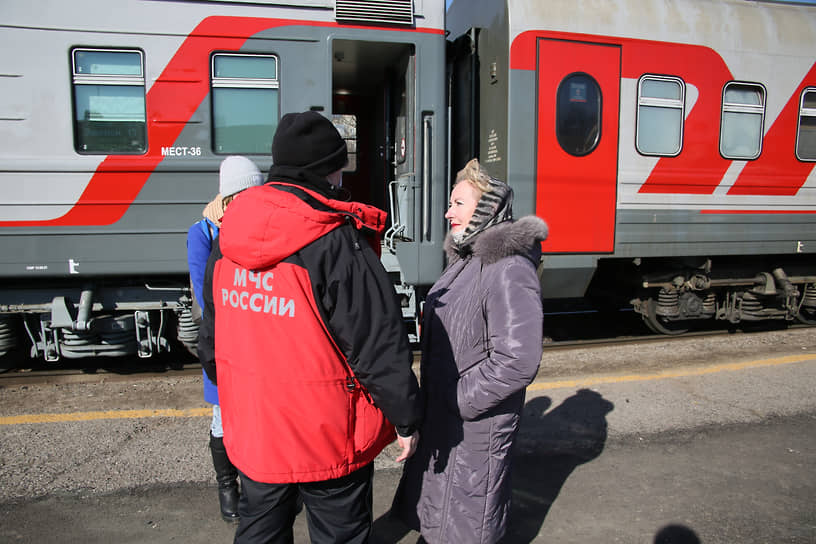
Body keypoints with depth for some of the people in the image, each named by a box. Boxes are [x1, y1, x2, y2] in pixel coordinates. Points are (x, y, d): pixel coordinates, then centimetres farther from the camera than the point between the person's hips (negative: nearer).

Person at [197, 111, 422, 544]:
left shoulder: (227, 240, 0)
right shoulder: (339, 246, -23)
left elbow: (212, 334, 11)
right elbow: (380, 346, -20)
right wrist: (406, 419, -7)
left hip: (251, 432, 6)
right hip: (326, 441, -6)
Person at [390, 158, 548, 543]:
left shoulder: (509, 270, -24)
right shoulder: (467, 258, 7)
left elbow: (517, 361, -29)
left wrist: (460, 398, -20)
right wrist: (434, 395, 13)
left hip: (478, 423, -9)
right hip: (444, 415, 9)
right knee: (438, 510, 25)